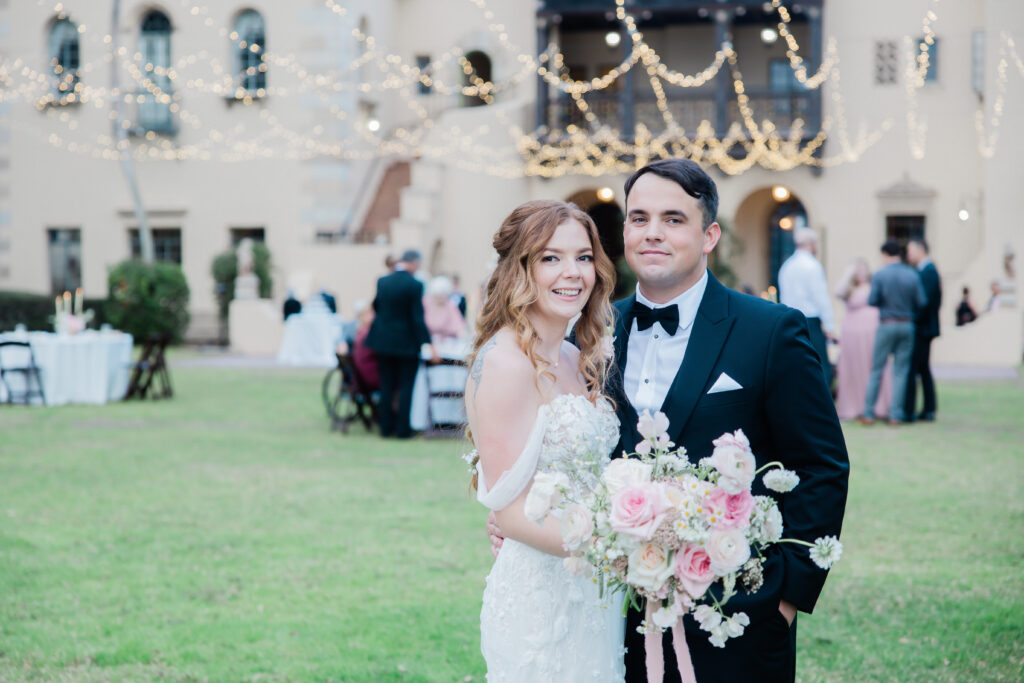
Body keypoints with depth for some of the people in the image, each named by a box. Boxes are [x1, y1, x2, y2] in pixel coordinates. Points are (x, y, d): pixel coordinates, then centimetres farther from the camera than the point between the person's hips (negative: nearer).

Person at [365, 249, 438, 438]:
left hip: (384, 341, 5)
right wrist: (429, 344, -14)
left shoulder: (382, 281, 0)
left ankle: (386, 427, 14)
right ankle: (403, 429, 3)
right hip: (407, 343, -5)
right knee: (406, 386, 4)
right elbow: (418, 318, -17)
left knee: (387, 386, 11)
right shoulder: (414, 285, -15)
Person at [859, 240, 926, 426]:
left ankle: (868, 413, 4)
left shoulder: (879, 275, -8)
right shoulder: (913, 275, 0)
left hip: (887, 325, -2)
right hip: (907, 325, 2)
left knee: (876, 370, 5)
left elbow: (872, 301, -11)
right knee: (901, 371, 6)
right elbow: (921, 302, -2)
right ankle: (896, 415, 4)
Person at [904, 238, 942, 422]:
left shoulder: (927, 271, -15)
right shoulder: (927, 270, 14)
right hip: (924, 329, 10)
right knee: (924, 369, 13)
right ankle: (929, 410, 16)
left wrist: (914, 322, -16)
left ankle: (908, 411, -7)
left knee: (911, 369, -8)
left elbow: (925, 301, -22)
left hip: (921, 329, -10)